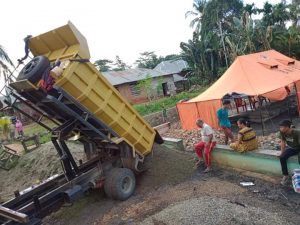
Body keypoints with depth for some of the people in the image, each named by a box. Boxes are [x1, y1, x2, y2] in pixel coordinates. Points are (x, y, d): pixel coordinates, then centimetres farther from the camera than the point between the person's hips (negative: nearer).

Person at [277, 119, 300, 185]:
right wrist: (282, 152, -6)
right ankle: (285, 176, -6)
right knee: (282, 157, -19)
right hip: (291, 148, 4)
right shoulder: (282, 132, -16)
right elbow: (283, 142, -4)